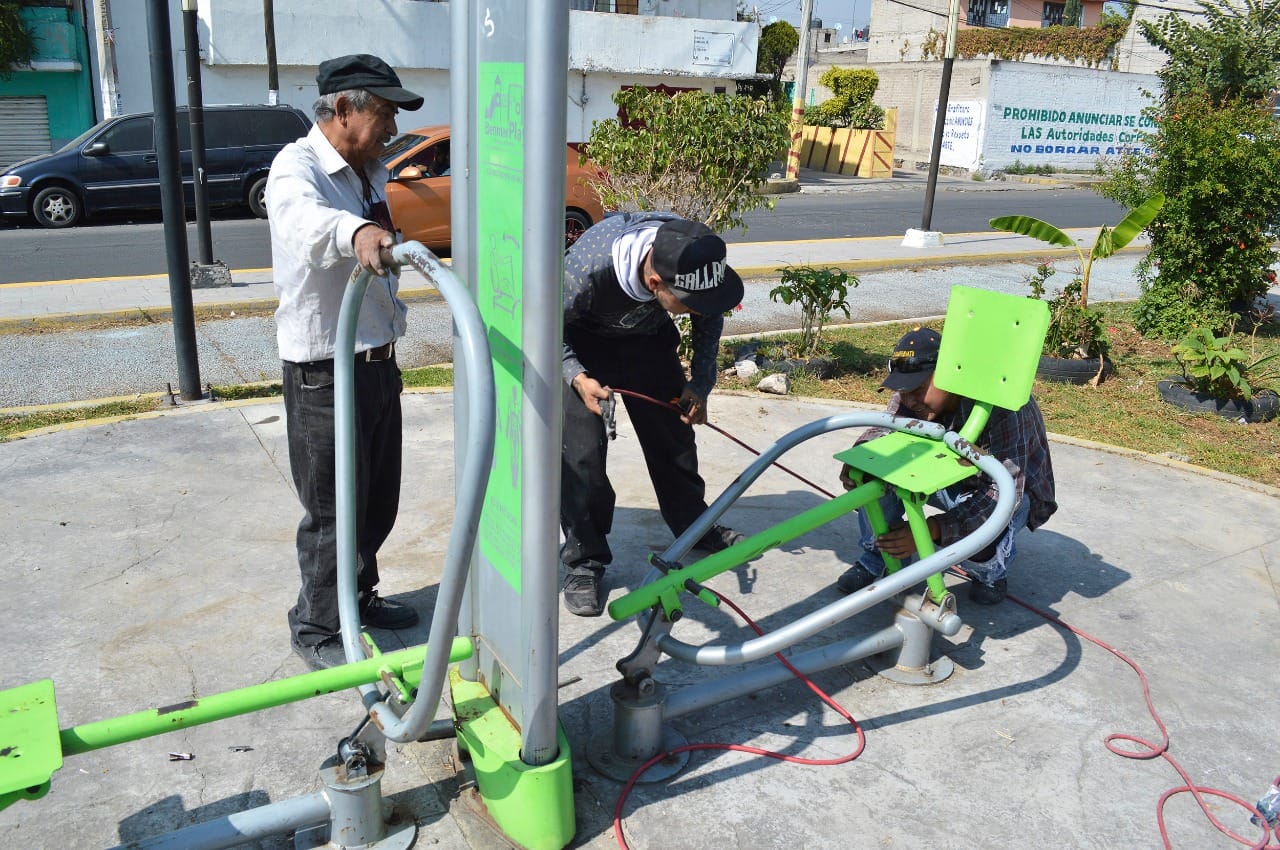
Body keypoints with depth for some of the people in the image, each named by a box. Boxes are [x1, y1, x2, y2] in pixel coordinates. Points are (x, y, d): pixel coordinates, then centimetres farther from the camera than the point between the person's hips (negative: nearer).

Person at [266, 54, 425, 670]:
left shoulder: (370, 174, 12)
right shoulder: (298, 167, -16)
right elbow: (305, 219, -43)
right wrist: (355, 231, -63)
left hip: (378, 359, 9)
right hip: (323, 370, -8)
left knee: (378, 500, 18)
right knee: (332, 509, 2)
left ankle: (359, 597, 38)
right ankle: (317, 631, 19)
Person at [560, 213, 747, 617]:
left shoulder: (695, 256, -30)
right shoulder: (587, 270, -43)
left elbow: (709, 316, -6)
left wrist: (701, 382, -10)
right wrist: (578, 378, -34)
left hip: (647, 336, 4)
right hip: (583, 343, -4)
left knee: (674, 432, 9)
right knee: (581, 450, -11)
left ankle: (695, 526, 32)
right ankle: (583, 561, 4)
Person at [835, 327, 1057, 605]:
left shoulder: (1002, 406, -38)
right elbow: (883, 431, -9)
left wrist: (931, 529, -52)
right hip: (949, 478, 5)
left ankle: (992, 574, 0)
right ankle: (875, 558, -1)